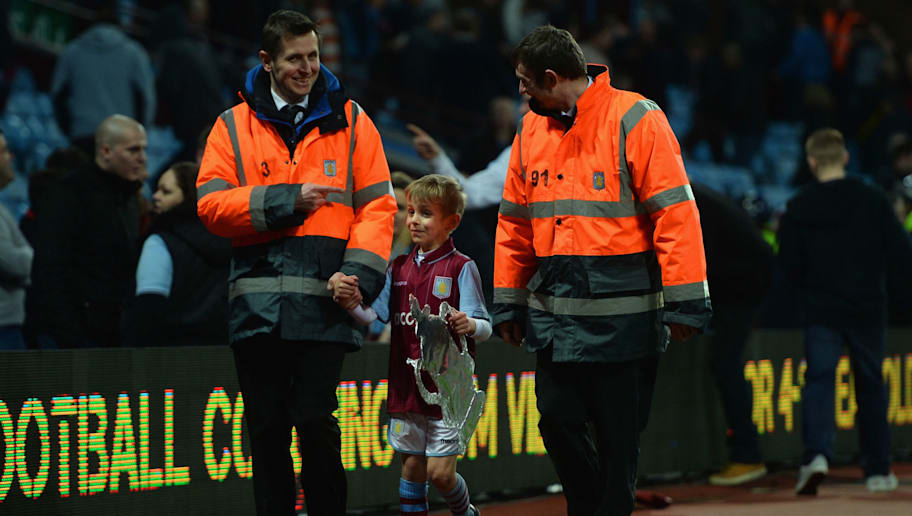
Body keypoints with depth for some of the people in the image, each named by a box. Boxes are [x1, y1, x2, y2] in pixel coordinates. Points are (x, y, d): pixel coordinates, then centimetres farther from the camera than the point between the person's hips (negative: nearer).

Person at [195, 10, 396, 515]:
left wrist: (360, 273, -8)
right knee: (267, 430, 5)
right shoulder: (233, 127, 11)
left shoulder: (350, 122, 11)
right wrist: (288, 200, -9)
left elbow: (377, 206, 6)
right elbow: (211, 204, 1)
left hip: (325, 303, -1)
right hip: (256, 303, 1)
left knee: (316, 423, -8)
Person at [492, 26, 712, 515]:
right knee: (557, 419, 4)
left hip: (622, 312, -5)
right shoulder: (532, 129, 12)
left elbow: (675, 213, -9)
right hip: (553, 310, 5)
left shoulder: (633, 120, -7)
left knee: (618, 434, 0)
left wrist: (684, 302, -13)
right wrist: (509, 303, 17)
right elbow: (515, 223, 19)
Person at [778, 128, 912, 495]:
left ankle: (816, 454, -29)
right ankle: (878, 470, 16)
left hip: (821, 311, -1)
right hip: (867, 309, 1)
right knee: (870, 385, 12)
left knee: (819, 379, -5)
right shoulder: (872, 201, -1)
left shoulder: (799, 207, -3)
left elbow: (789, 264, -1)